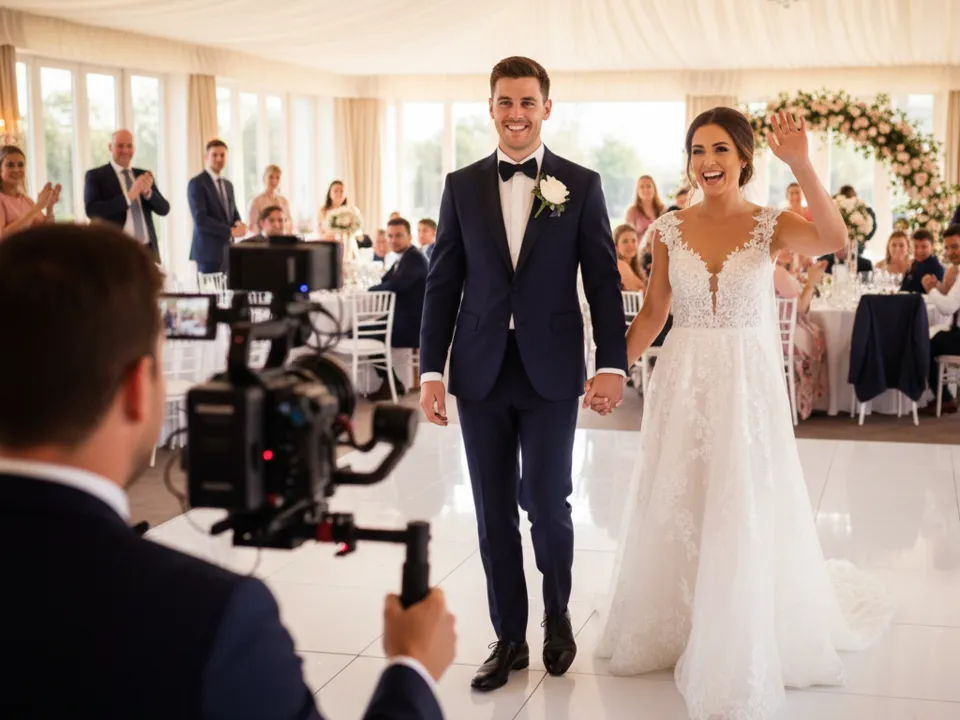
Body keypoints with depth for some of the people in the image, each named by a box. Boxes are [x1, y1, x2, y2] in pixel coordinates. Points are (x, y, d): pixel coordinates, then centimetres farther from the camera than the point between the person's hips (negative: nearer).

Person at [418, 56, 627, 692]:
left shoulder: (581, 185, 2)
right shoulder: (461, 186, 6)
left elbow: (603, 279, 1)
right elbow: (443, 282, 5)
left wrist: (613, 363, -7)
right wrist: (431, 370, 1)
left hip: (551, 372, -2)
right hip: (480, 372, 2)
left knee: (547, 503, -1)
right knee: (495, 513, 7)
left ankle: (558, 614, 27)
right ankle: (510, 638, 21)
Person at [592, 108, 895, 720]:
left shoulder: (771, 225, -6)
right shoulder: (670, 230, 2)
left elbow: (835, 241, -26)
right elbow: (653, 313, 8)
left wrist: (801, 165, -33)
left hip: (748, 387, -3)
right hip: (682, 386, 3)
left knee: (742, 518, 3)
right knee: (673, 511, 12)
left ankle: (735, 653, 21)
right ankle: (671, 627, 35)